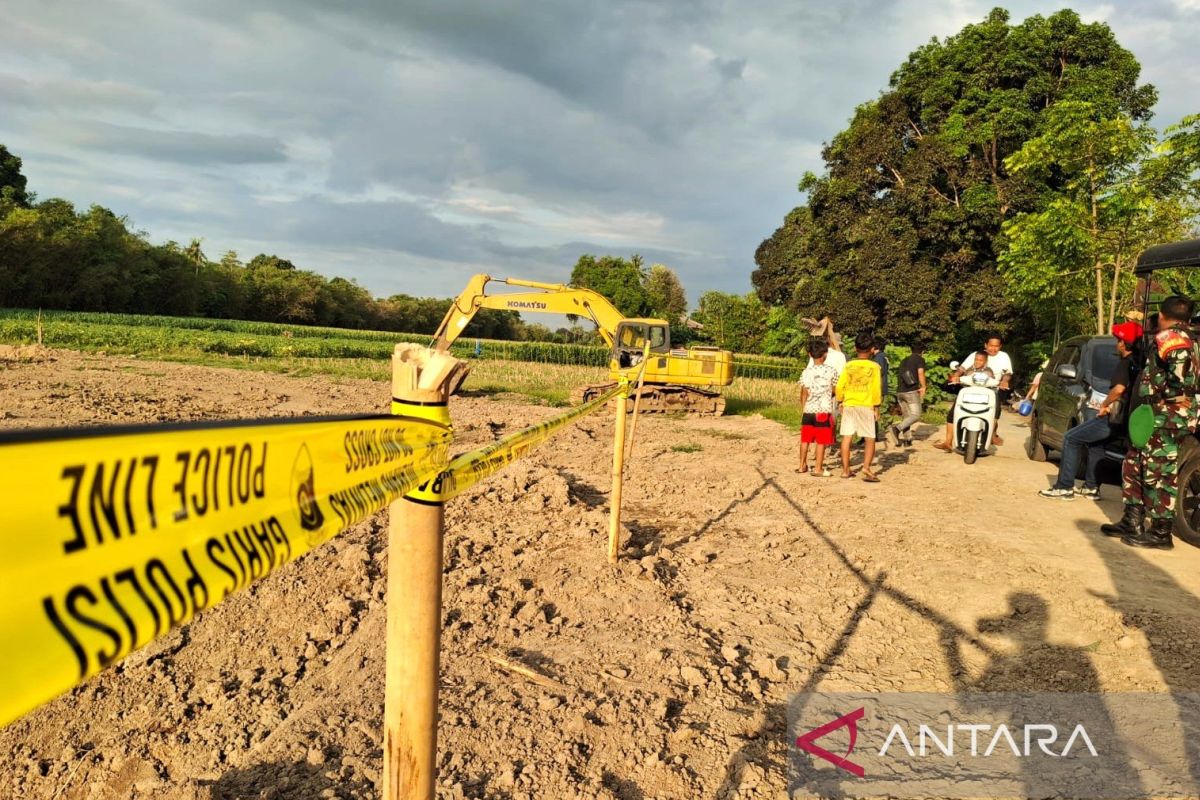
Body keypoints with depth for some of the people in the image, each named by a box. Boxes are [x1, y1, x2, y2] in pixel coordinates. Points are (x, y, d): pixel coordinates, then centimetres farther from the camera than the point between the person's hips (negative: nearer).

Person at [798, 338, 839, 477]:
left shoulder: (806, 372, 0)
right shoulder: (831, 370, -6)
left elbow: (804, 394, 3)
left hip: (809, 411, 3)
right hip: (824, 410, -3)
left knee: (805, 439, 12)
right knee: (821, 441, 2)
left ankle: (802, 465, 21)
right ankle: (818, 469, 3)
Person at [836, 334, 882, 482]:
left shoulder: (848, 365, 1)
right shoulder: (874, 366, -6)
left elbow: (840, 386, 0)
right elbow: (876, 389, -7)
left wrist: (841, 402, 13)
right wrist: (876, 406, 2)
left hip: (849, 405, 3)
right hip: (866, 405, -3)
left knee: (847, 437, 7)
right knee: (869, 439, 2)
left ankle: (845, 469, 12)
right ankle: (866, 468, -12)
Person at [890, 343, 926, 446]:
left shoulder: (904, 361, 21)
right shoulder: (920, 359, 1)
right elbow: (920, 373, -14)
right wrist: (923, 387, -10)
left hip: (900, 392, 7)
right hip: (912, 392, -7)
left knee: (906, 416, 13)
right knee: (916, 416, -5)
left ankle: (907, 439, 9)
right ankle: (897, 428, -23)